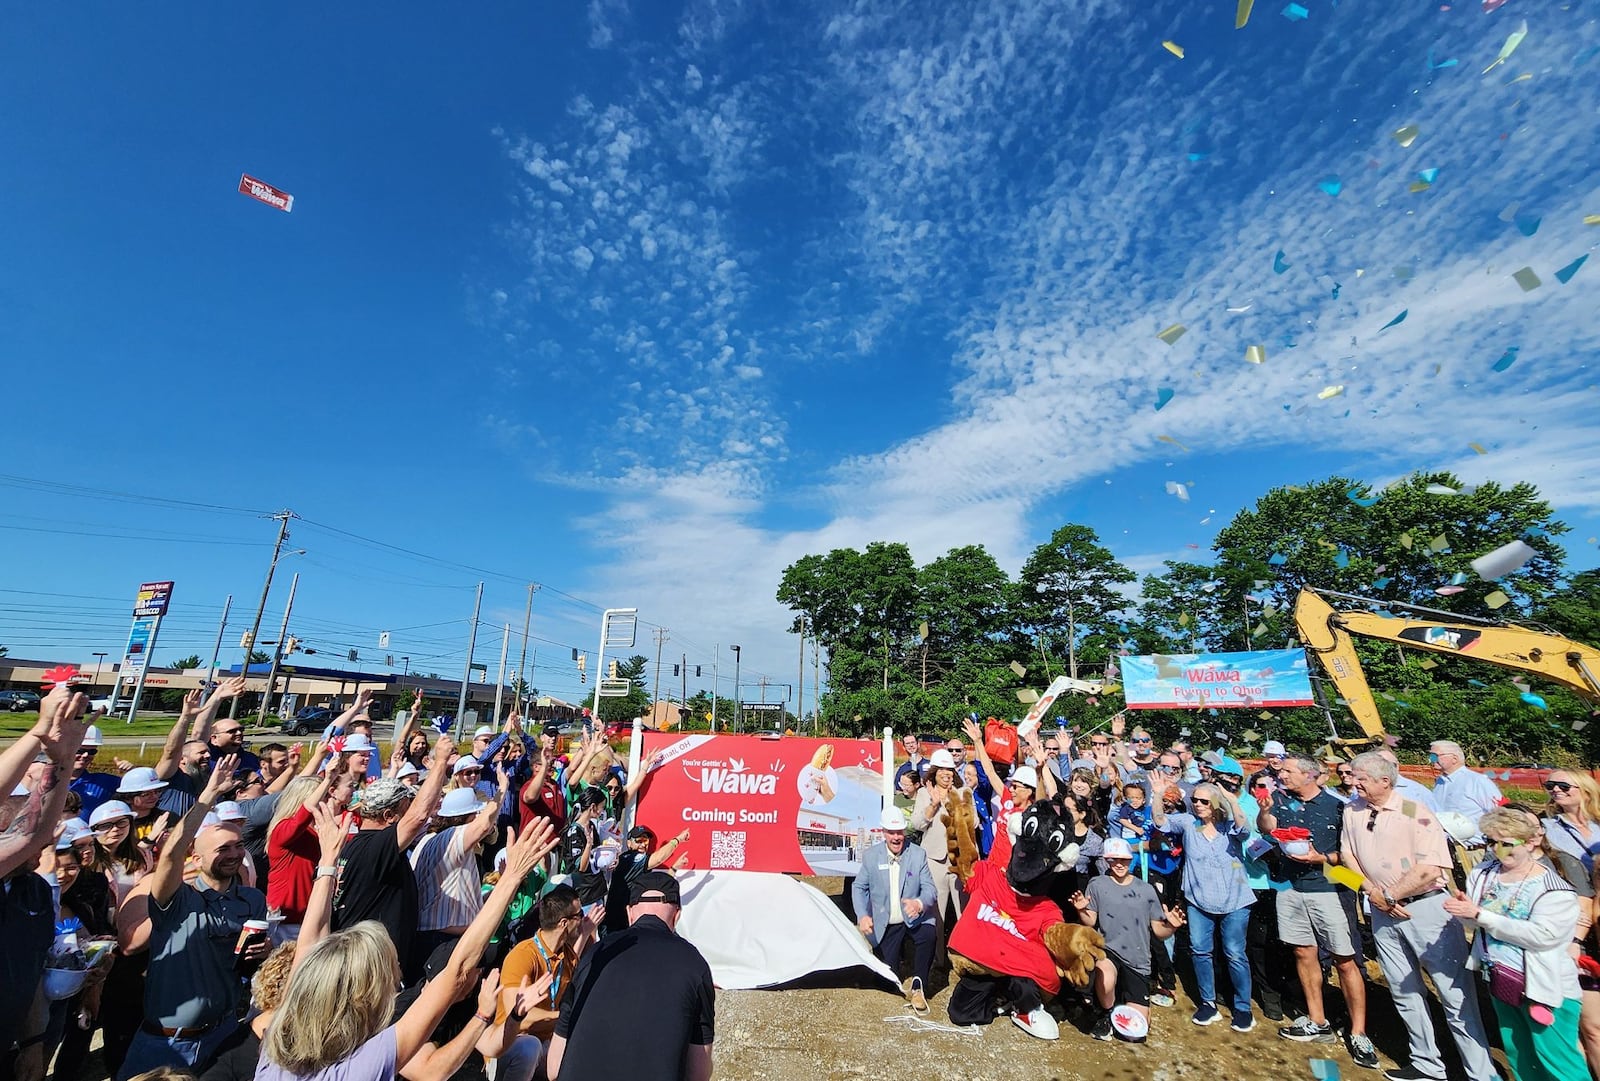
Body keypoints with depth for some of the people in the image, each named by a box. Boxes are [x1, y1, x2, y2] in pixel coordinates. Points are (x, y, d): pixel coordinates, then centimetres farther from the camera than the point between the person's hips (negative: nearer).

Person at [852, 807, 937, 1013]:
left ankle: (917, 986, -12)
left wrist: (919, 903, -34)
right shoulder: (871, 856, -5)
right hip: (887, 925, 2)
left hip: (914, 918, -2)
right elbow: (859, 887, 3)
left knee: (928, 935, -34)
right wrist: (862, 915, -13)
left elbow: (930, 888, -12)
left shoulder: (918, 854, -8)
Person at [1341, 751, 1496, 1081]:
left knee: (1455, 993, -1)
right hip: (1383, 912, 6)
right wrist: (1373, 892, -5)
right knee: (1404, 992, 15)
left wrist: (1388, 896, -12)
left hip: (1426, 907, -5)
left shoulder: (1416, 813, -14)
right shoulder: (1352, 810, 2)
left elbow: (1430, 870, -18)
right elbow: (1347, 854, 7)